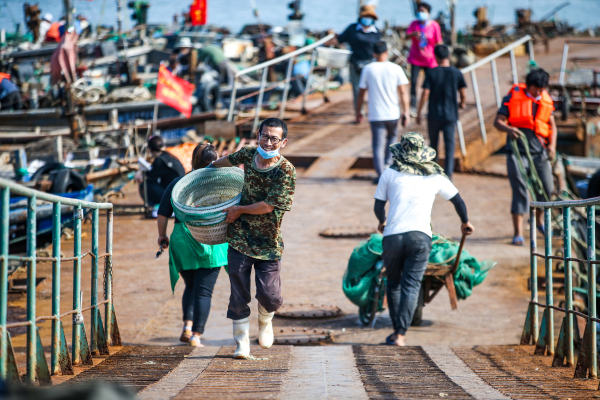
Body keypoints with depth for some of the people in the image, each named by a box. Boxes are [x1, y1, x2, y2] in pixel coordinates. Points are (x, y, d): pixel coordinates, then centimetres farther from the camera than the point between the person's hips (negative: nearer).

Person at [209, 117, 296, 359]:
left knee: (270, 296, -5)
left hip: (268, 243, -3)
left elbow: (268, 206, -17)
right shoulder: (248, 155, 0)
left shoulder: (286, 171, -15)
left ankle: (264, 321, 29)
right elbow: (229, 160, 24)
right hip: (240, 237, 3)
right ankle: (242, 342, 13)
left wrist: (239, 210, -7)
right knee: (239, 293, 1)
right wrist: (211, 167, 42)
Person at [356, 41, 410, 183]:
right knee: (391, 137, 26)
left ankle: (381, 174, -5)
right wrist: (406, 113, 2)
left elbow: (361, 93, 1)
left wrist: (358, 111, 12)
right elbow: (403, 93, -4)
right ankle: (388, 164, 14)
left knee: (378, 145, 2)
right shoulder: (396, 69, -3)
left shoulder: (367, 70, -2)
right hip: (392, 113, 1)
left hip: (375, 115, -1)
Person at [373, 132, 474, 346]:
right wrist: (465, 222, 43)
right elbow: (458, 200, 25)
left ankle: (396, 330, 18)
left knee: (394, 283, 16)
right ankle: (400, 333, -13)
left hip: (393, 235, 0)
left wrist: (382, 222, 34)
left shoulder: (390, 174, 11)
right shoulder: (435, 176, 15)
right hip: (420, 236, 0)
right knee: (411, 284, -2)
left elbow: (378, 207, 12)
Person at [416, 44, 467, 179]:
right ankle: (448, 173, -12)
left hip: (434, 115, 0)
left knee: (433, 144, 15)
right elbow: (463, 94, 2)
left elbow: (425, 93, -9)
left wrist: (419, 112, -1)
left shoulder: (431, 73, -6)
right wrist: (462, 103, 25)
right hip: (450, 115, 0)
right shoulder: (457, 73, -2)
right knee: (450, 145, -1)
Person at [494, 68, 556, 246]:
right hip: (517, 150, -4)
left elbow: (551, 125, 18)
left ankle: (540, 221, 32)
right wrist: (509, 129, -27)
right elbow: (498, 121, -5)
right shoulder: (513, 97, -3)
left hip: (539, 151, 4)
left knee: (547, 188, 4)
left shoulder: (546, 100, 10)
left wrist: (552, 145, 3)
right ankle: (518, 233, -4)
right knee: (519, 190, -8)